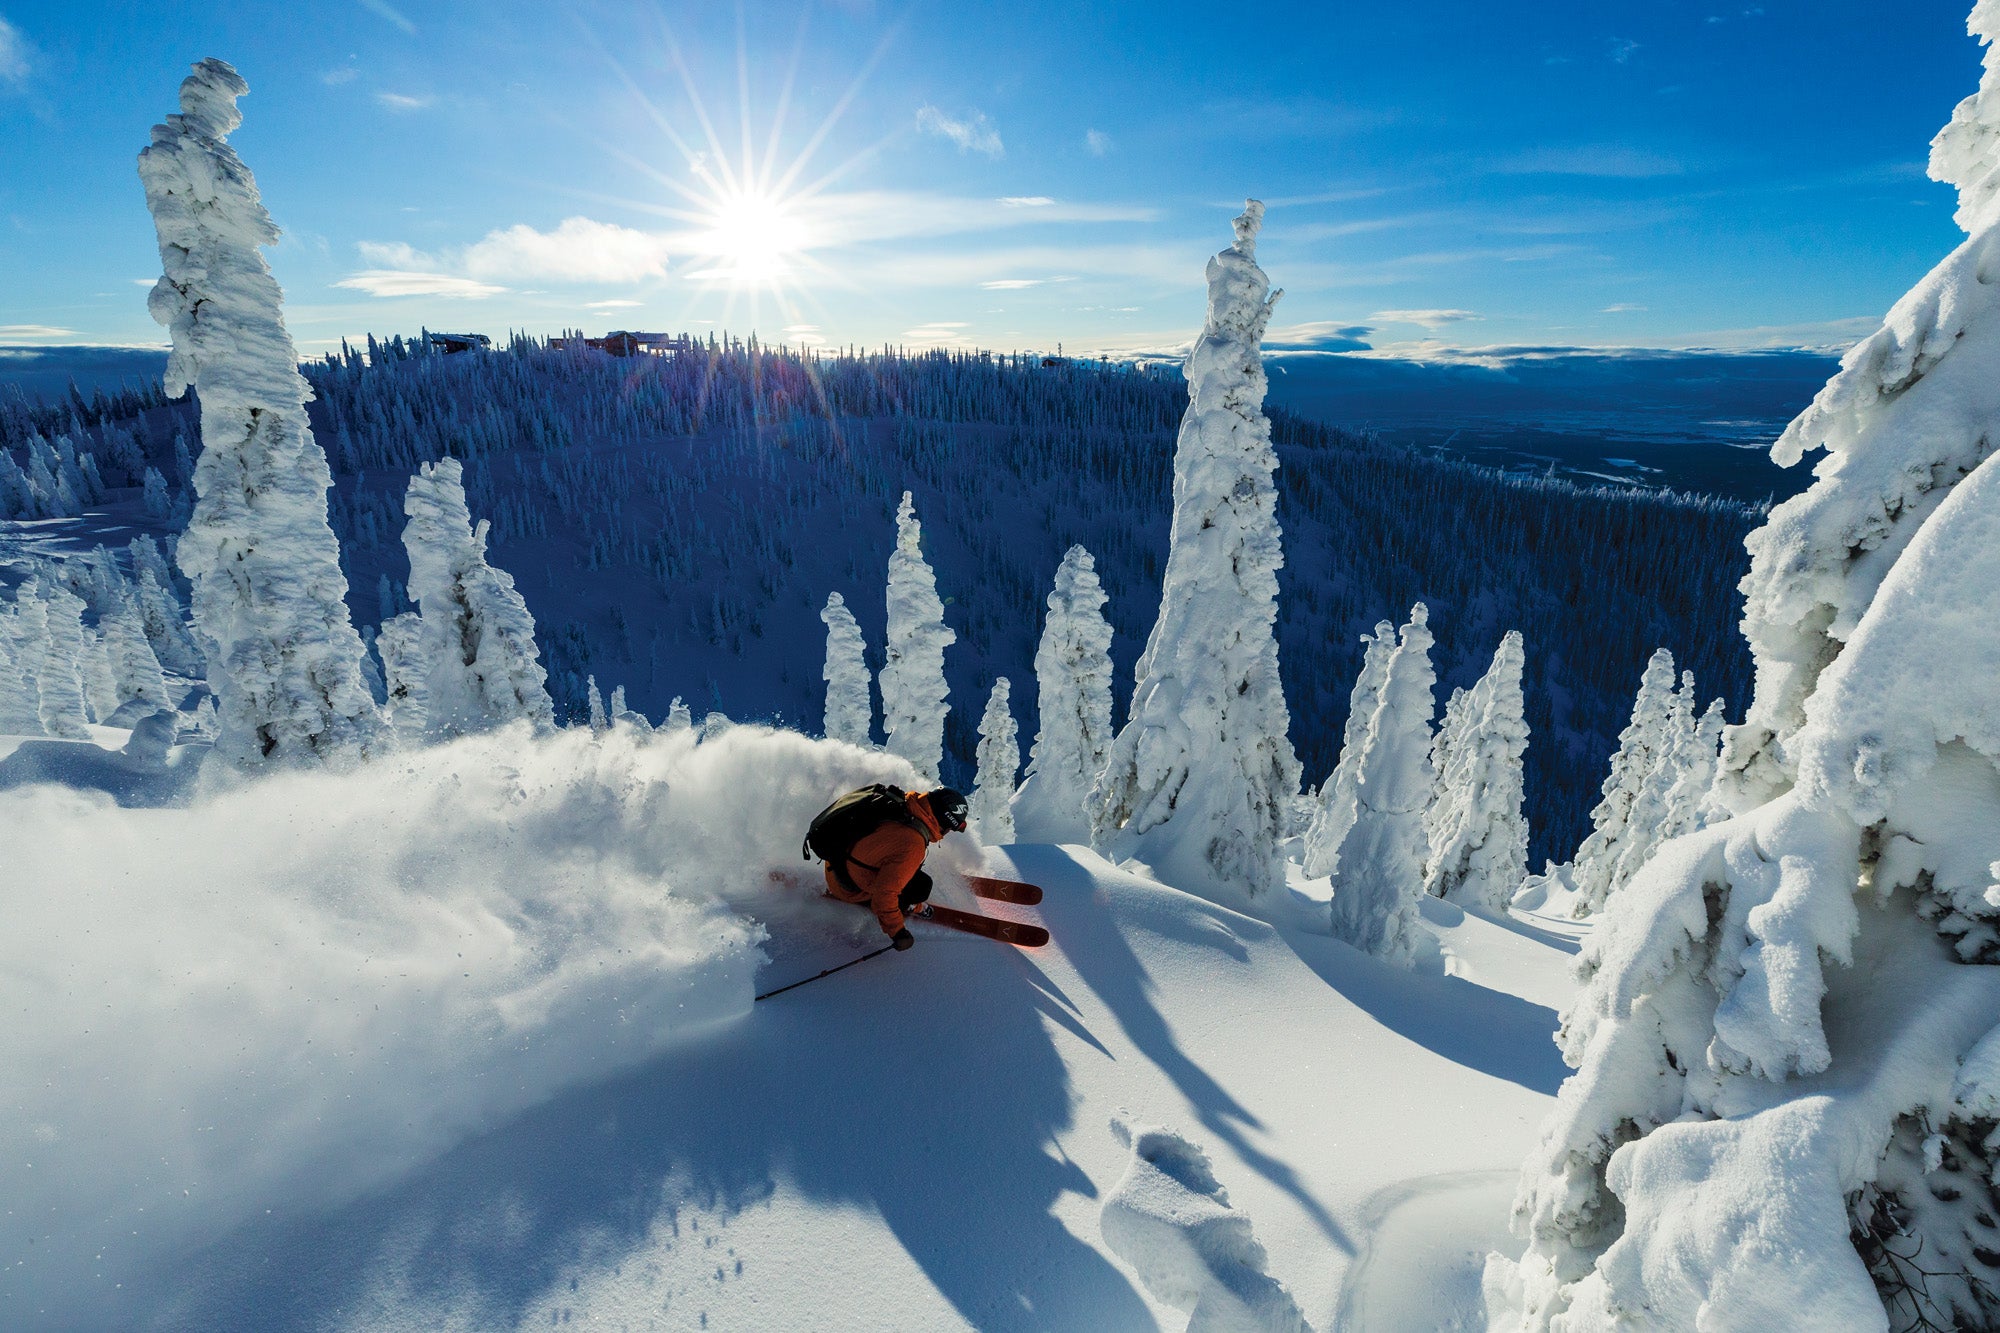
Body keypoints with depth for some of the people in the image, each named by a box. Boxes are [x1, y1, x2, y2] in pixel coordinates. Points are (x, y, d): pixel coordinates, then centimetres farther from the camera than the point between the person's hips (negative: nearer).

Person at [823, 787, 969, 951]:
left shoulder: (906, 806, -9)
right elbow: (884, 892, -30)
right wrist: (896, 931, -19)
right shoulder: (912, 847, -32)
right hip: (850, 889, -8)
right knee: (922, 885, -8)